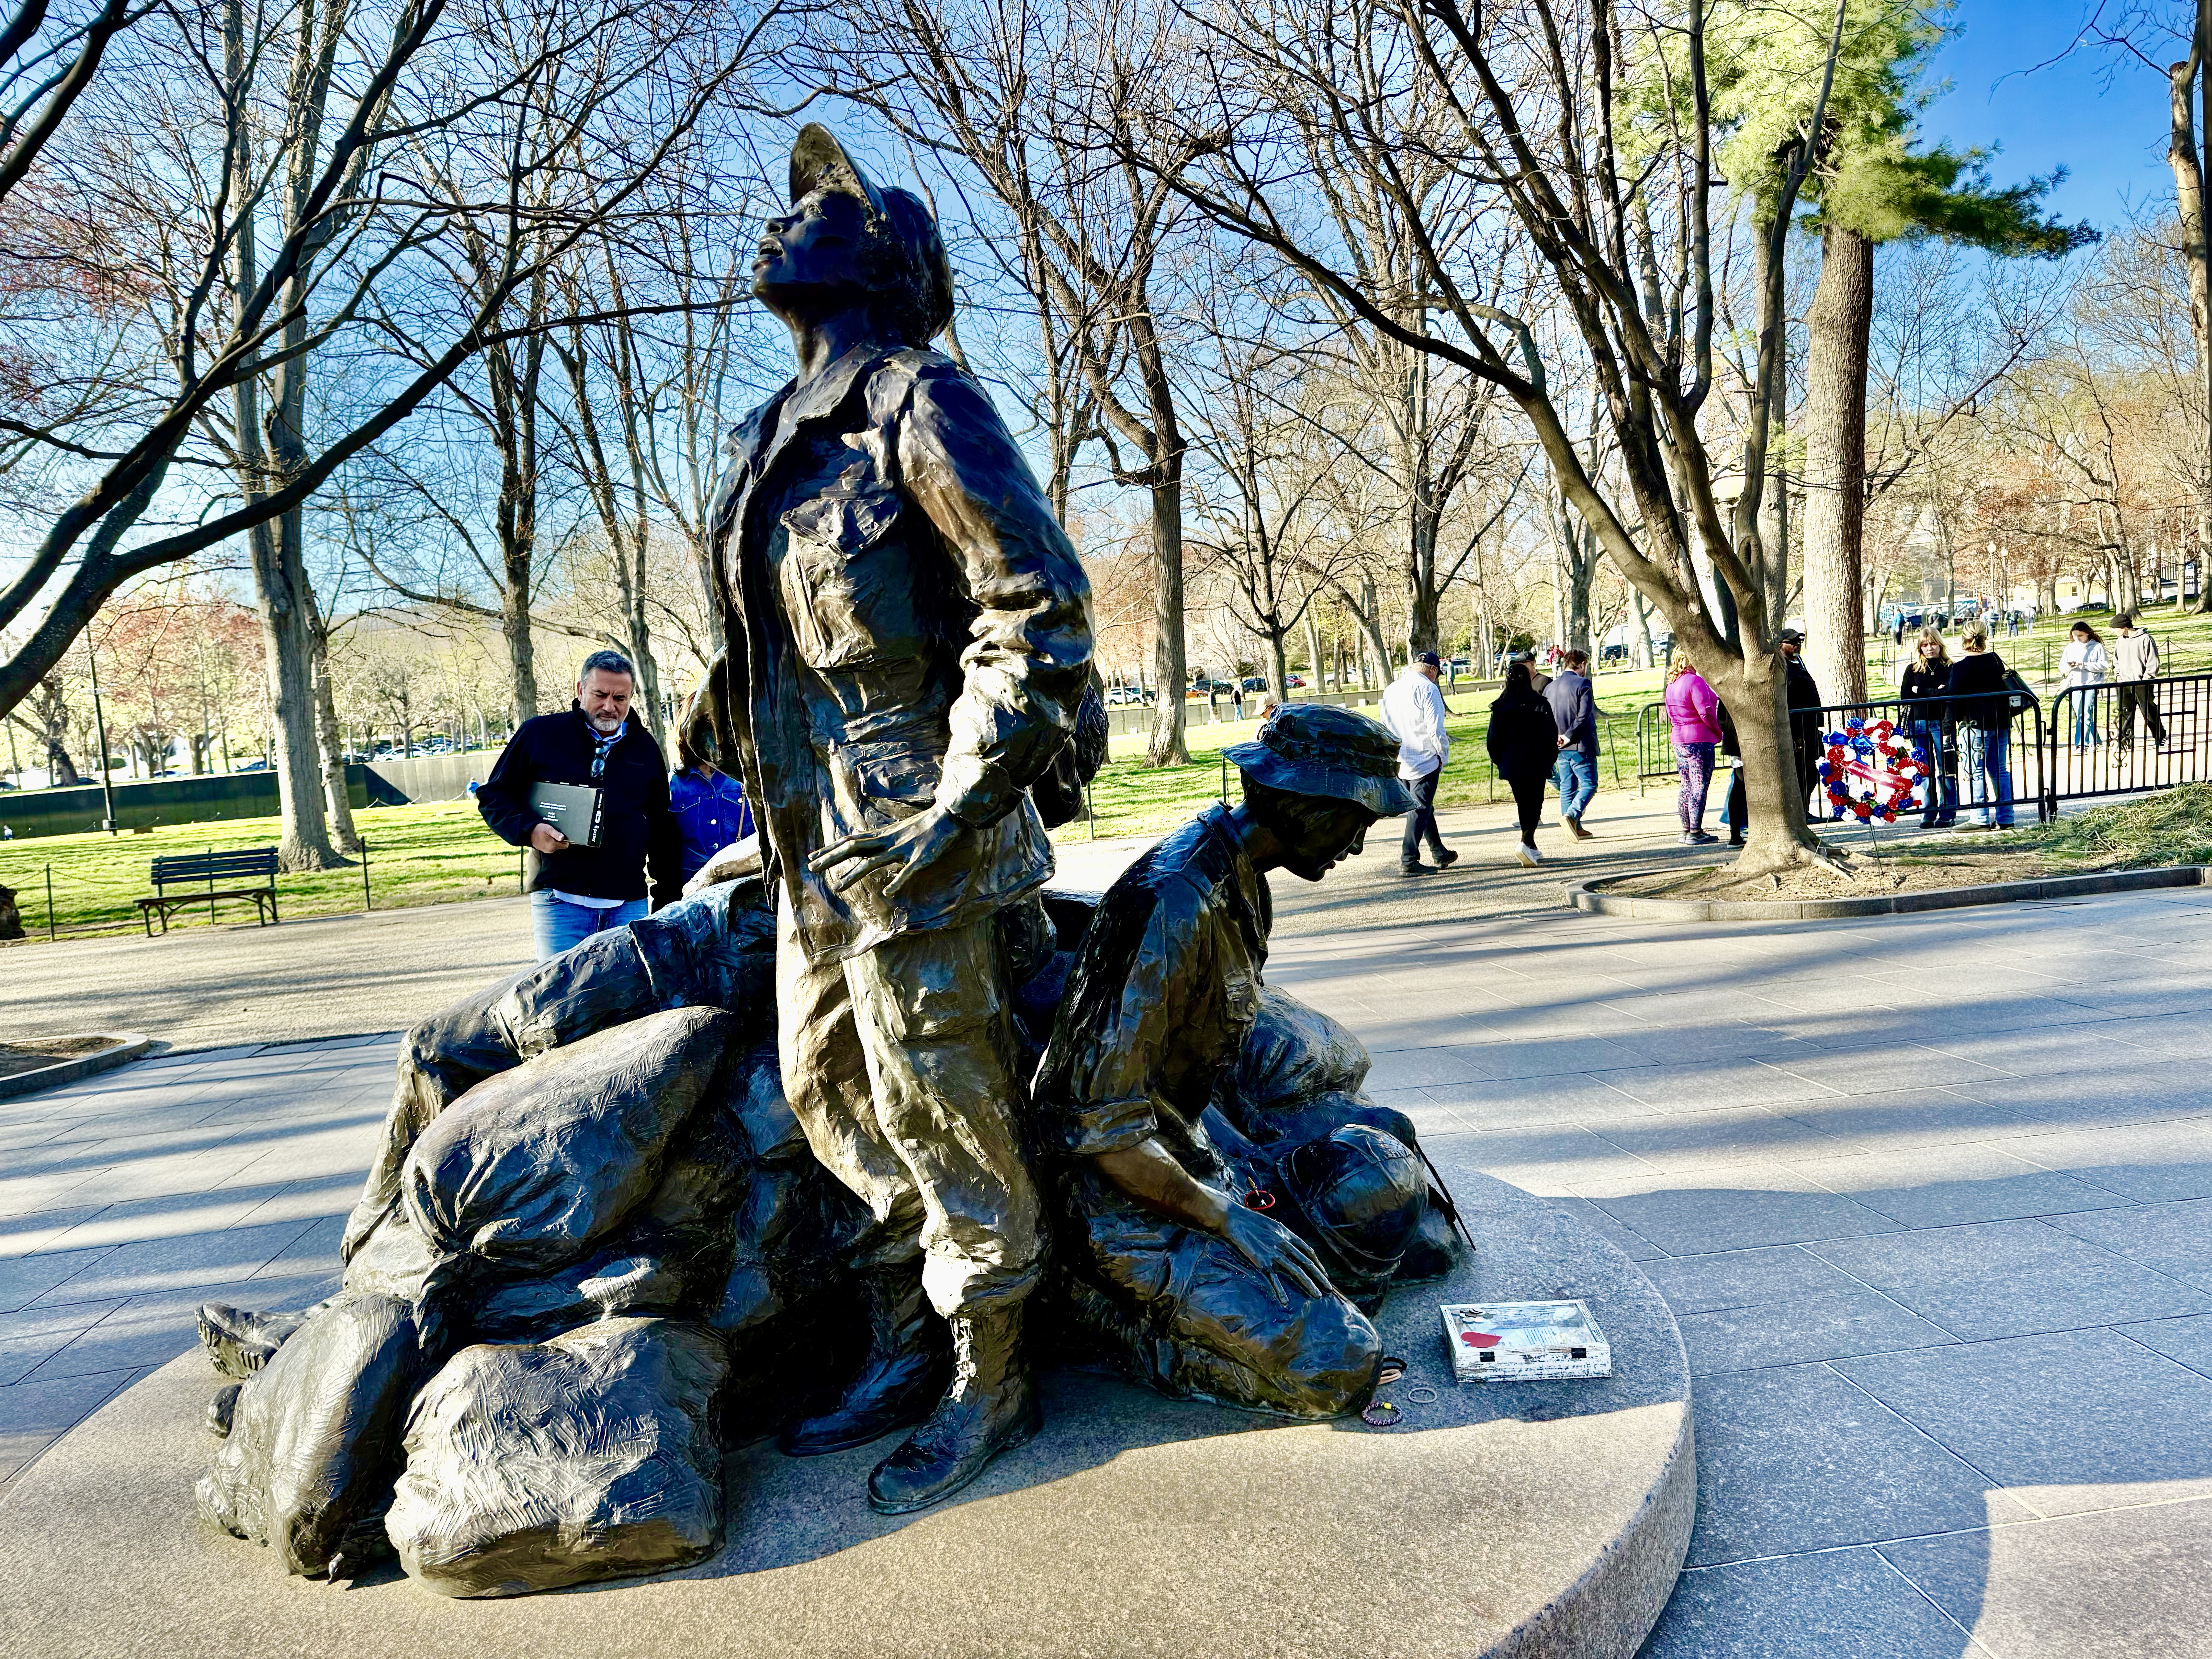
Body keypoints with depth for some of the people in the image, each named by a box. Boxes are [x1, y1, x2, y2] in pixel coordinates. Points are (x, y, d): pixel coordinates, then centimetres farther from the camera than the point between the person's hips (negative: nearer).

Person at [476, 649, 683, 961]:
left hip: (629, 905, 2)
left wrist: (668, 903, 12)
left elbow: (665, 833, 16)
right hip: (558, 899, -2)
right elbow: (493, 796, 8)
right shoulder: (539, 733, 3)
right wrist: (530, 831, -12)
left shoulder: (645, 747, 11)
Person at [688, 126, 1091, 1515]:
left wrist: (959, 801, -19)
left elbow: (1043, 606, -16)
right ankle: (903, 1354, 31)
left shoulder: (923, 407, -9)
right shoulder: (781, 440, 18)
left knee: (942, 1113, -1)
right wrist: (758, 764, 19)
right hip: (816, 843, 10)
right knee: (831, 1095, 15)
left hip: (911, 842, -9)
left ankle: (990, 1385, 17)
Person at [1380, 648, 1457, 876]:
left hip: (1399, 762, 8)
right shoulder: (1428, 689, -12)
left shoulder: (1391, 689, 10)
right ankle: (1409, 861, -5)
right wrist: (1444, 755, -3)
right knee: (1420, 810, -2)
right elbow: (1436, 730, -16)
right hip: (1424, 761, -7)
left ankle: (1440, 854, 29)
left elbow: (1386, 726, 15)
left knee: (1422, 806, 18)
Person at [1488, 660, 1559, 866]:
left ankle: (1532, 849, 23)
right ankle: (1526, 843, -20)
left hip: (1510, 765, 4)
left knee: (1523, 805, 15)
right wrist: (1551, 760, 6)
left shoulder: (1499, 706, 0)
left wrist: (1500, 762, 15)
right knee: (1535, 804, 1)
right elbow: (1550, 736, -8)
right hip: (1536, 764, -4)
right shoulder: (1539, 704, -8)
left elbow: (1493, 740, 2)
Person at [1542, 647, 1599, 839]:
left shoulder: (1550, 687, 12)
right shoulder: (1582, 684, -8)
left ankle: (1576, 829, 14)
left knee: (1567, 787, 11)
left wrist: (1557, 736, -1)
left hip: (1560, 748, 7)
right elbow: (1584, 715, -18)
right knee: (1589, 784, -1)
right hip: (1581, 746, -7)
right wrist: (1569, 736, -15)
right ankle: (1571, 816, -22)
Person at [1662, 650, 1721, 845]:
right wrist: (1718, 732, -5)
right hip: (1699, 740, -9)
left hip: (1679, 740, 9)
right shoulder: (1695, 681, -15)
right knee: (1699, 788, -5)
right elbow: (1706, 712, -18)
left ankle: (1686, 831, 18)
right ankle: (1695, 833, -5)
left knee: (1687, 787, 14)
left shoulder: (1672, 684, 12)